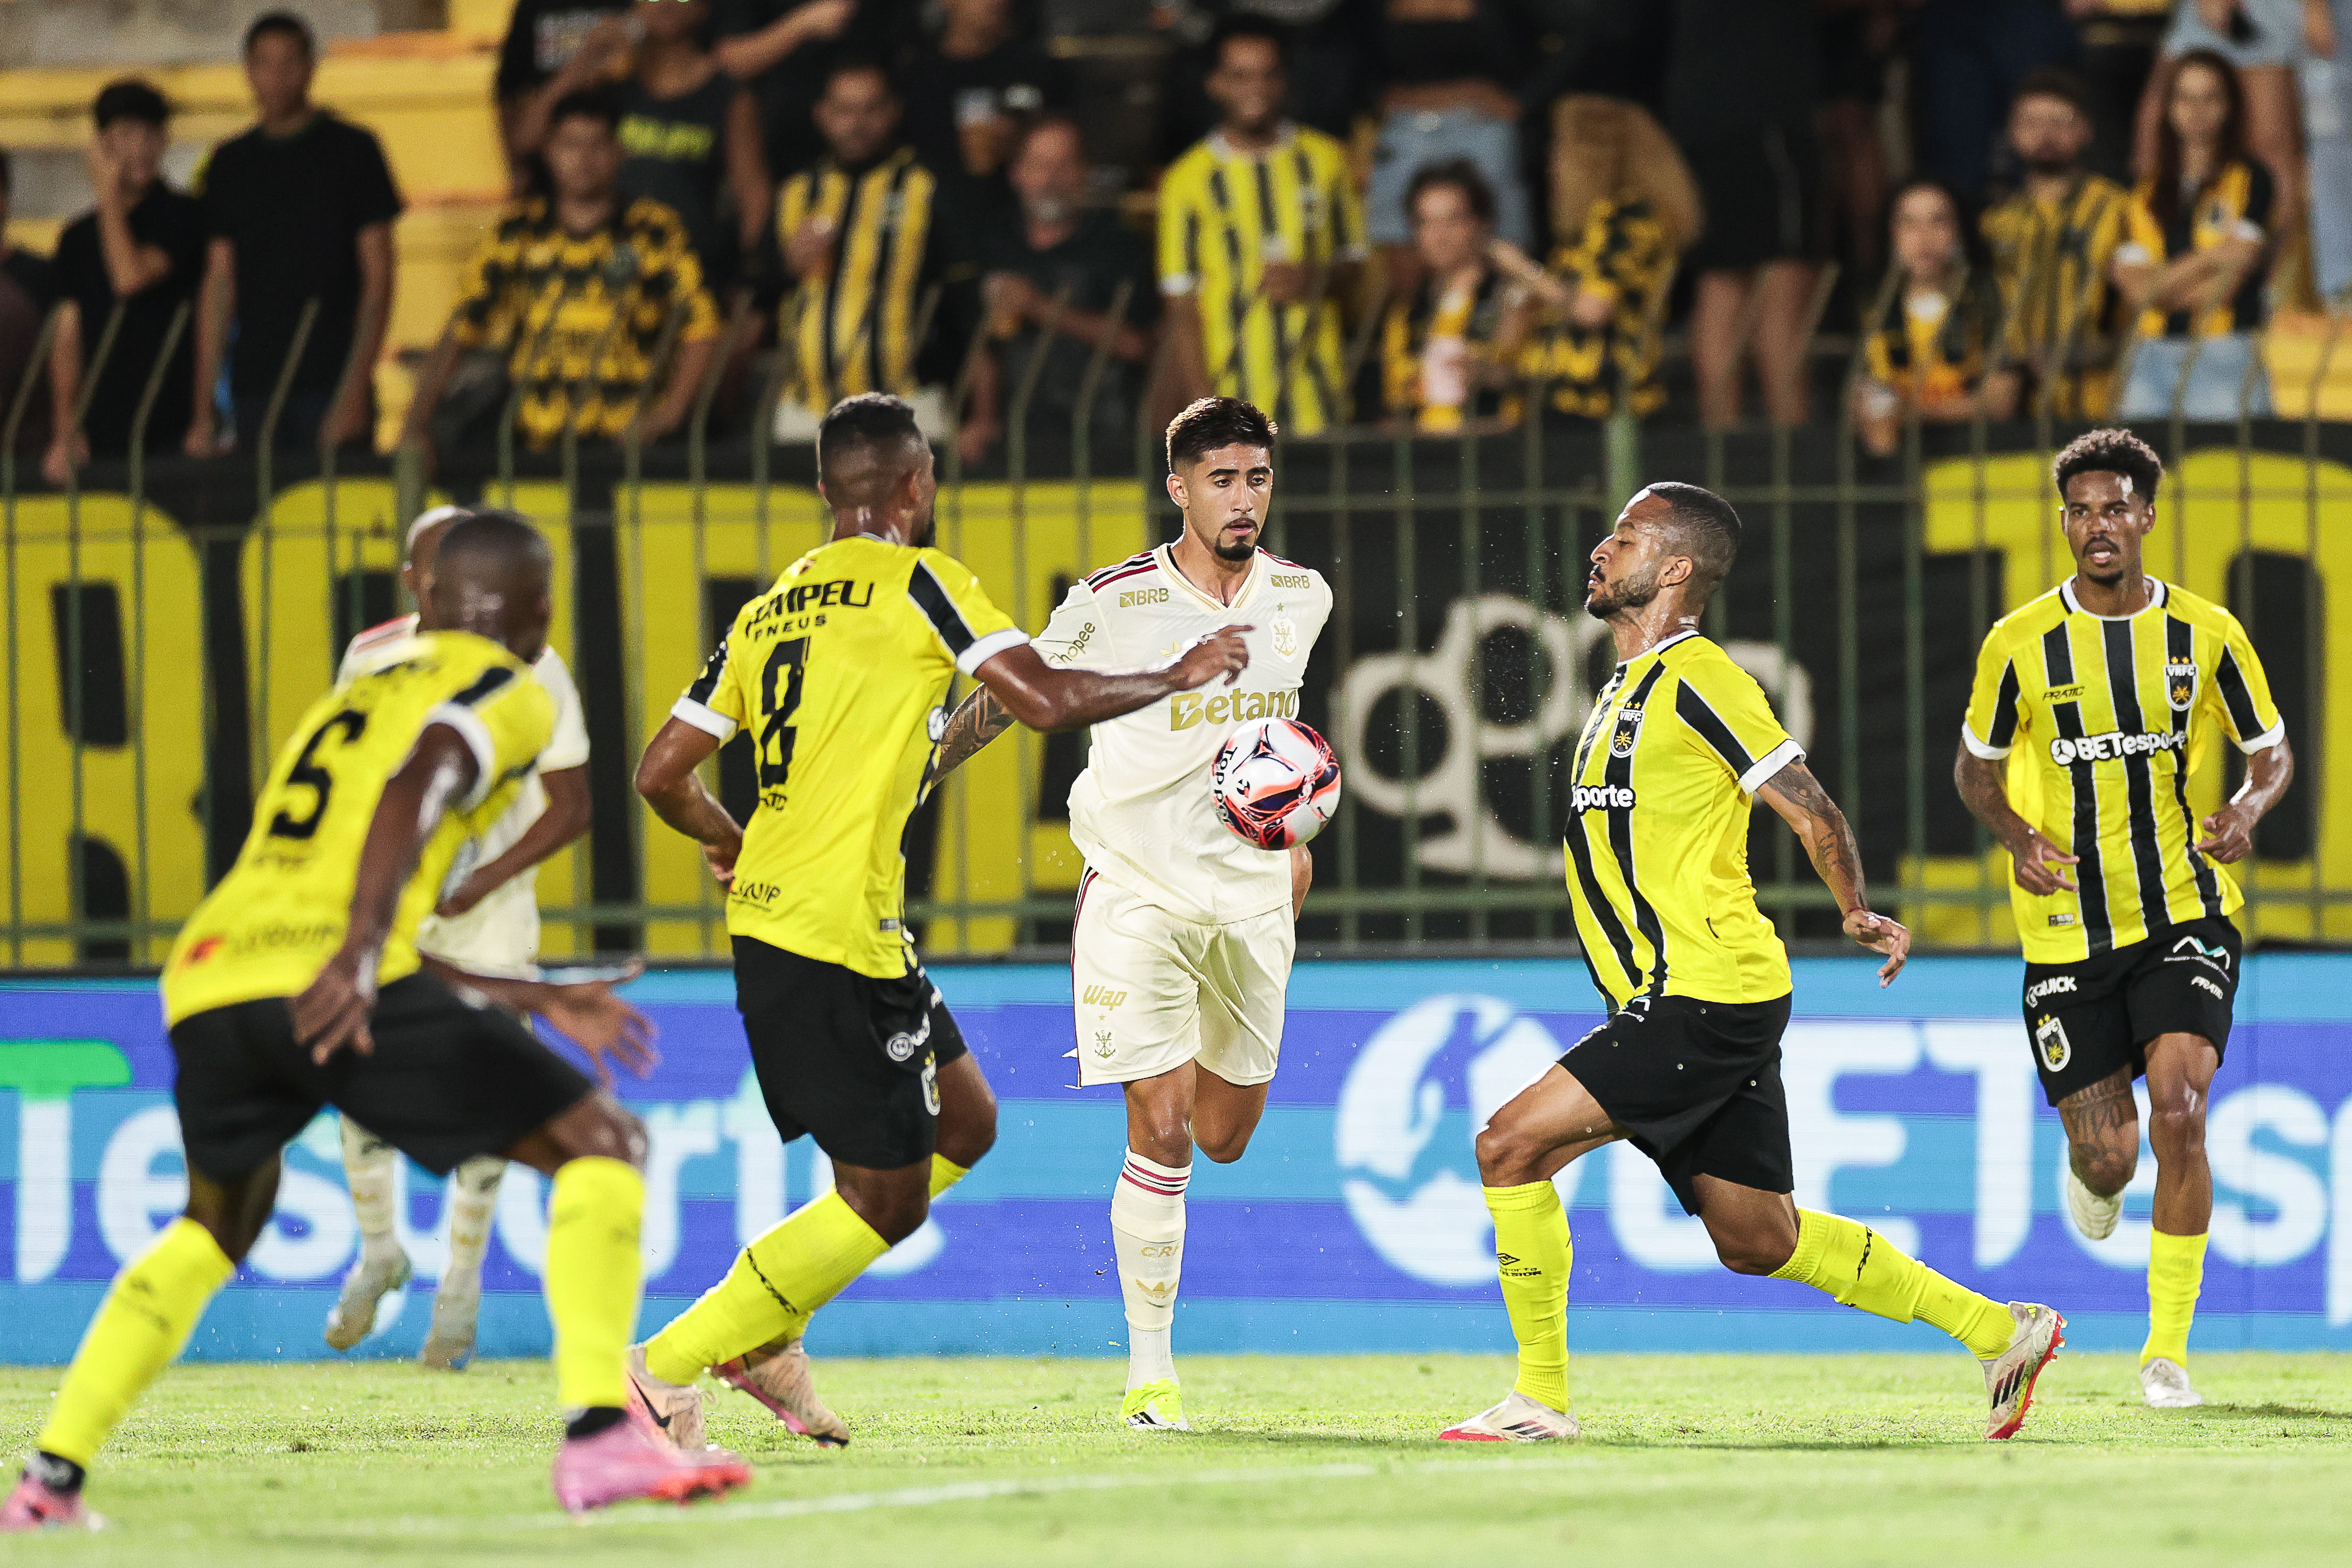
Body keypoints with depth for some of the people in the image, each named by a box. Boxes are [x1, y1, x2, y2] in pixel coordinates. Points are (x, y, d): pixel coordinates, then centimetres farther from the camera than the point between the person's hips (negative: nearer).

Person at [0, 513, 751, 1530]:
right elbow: (413, 794, -12)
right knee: (601, 1144, 3)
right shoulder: (509, 691, 11)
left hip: (207, 982, 7)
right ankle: (598, 1435, -14)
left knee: (219, 1223, 32)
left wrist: (538, 1001, 45)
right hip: (332, 977, -7)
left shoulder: (346, 702, 34)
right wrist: (361, 953, -25)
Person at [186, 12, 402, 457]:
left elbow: (378, 278, -2)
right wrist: (203, 411, 7)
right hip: (255, 388, 4)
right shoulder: (230, 164, 14)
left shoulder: (351, 150, 2)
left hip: (331, 387, -4)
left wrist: (355, 391, -12)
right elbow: (219, 286, 14)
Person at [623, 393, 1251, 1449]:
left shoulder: (767, 612, 14)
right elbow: (1046, 699, -14)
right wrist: (1178, 677, 2)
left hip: (765, 921, 9)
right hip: (840, 934, -9)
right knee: (886, 1199, -3)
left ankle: (765, 1337, 15)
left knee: (964, 1125, 19)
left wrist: (731, 845, 33)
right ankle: (668, 1369, -7)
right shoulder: (917, 582, -6)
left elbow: (663, 775, 13)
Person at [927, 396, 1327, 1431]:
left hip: (1253, 897, 5)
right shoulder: (1114, 604, -11)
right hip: (1138, 890, -5)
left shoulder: (1302, 598, 3)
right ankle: (1150, 1372, -3)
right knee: (1161, 1135, -12)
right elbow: (1007, 696, 0)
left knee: (1224, 1139, 11)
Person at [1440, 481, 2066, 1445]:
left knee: (1512, 1145, -13)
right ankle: (2000, 1330, 18)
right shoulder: (1625, 690, 19)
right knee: (1759, 1240, 11)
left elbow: (1809, 809, -13)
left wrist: (1858, 912, -27)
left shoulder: (1695, 679, -10)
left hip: (1708, 1001, -10)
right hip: (1676, 1003, 10)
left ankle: (1540, 1399, -7)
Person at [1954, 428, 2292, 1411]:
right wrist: (2016, 835, -10)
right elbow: (1976, 766, 11)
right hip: (2066, 929, 0)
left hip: (2184, 914, 0)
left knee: (2179, 1112, -20)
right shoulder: (2019, 645, -3)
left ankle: (2168, 1349, -8)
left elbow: (2272, 751, 10)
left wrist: (2248, 809, -12)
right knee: (2109, 1157, -2)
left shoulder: (2207, 634, -2)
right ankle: (2094, 1176, 41)